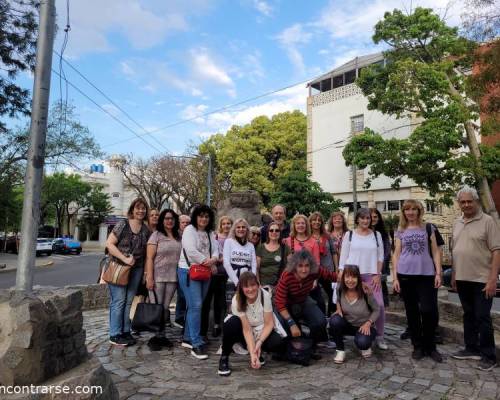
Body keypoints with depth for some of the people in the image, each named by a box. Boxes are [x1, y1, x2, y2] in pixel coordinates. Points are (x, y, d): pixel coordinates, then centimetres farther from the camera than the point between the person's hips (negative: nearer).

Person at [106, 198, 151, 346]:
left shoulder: (146, 230, 7)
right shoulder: (123, 225, -8)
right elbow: (109, 244, -11)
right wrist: (125, 259, -18)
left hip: (136, 269, 5)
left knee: (129, 301, 10)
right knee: (118, 301, -1)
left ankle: (126, 332, 21)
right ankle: (115, 335, 10)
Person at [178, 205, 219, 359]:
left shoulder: (210, 233, 14)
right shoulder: (189, 230, -7)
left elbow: (215, 250, 6)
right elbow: (191, 251, -19)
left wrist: (213, 260, -17)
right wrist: (208, 263, -14)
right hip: (189, 271, -7)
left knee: (195, 306, 12)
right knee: (195, 306, -13)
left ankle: (187, 338, 23)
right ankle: (196, 344, -10)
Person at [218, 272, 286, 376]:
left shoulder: (265, 295, -21)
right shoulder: (237, 301, -23)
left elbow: (269, 323, -15)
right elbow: (246, 329, -24)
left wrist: (259, 342, -27)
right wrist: (252, 354, -32)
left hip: (262, 331, 1)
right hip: (244, 334, -1)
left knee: (279, 344, -29)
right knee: (232, 323, -34)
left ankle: (259, 352, 3)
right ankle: (224, 358, -13)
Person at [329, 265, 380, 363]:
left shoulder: (365, 291, -22)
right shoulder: (340, 289, -15)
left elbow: (376, 310, -7)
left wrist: (368, 323, -20)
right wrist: (339, 309, -11)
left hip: (364, 326, -2)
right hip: (347, 324, 2)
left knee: (361, 342, -33)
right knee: (334, 320, -30)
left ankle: (365, 346, 7)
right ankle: (340, 350, -8)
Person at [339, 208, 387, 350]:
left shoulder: (376, 235, 9)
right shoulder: (349, 234, 4)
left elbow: (380, 256, 8)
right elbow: (343, 257, 3)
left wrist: (377, 275, -2)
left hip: (371, 275, 1)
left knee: (379, 305, -6)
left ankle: (380, 336, 10)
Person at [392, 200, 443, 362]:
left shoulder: (428, 228, 8)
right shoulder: (400, 231, 9)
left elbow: (435, 251, 6)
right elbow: (396, 254, 6)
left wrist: (438, 273, -4)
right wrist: (395, 277, 0)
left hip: (426, 274, -1)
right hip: (406, 275, 1)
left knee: (429, 310, -7)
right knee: (412, 312, 6)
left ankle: (430, 346, 15)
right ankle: (417, 346, 20)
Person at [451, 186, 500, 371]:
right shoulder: (457, 223, 10)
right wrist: (453, 275, 13)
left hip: (481, 279, -6)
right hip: (462, 279, 6)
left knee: (482, 318, 1)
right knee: (468, 315, 15)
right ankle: (471, 348, 27)